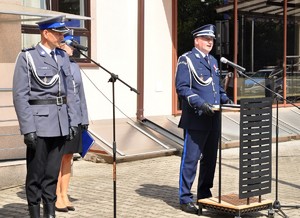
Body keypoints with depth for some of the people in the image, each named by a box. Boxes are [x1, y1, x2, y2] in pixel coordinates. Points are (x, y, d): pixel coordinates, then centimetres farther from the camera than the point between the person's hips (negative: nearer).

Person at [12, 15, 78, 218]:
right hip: (39, 122, -5)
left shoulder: (63, 57, 11)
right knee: (36, 173, 3)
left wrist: (73, 121, 7)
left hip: (60, 123, 5)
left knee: (53, 172, 10)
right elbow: (20, 95, -10)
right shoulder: (27, 57, -6)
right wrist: (28, 128, -15)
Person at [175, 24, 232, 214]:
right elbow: (182, 87, -12)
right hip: (196, 119, -7)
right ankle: (186, 199, 2)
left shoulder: (213, 61, 19)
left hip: (213, 119, 8)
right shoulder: (186, 60, -4)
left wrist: (224, 98, 7)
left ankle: (204, 195, 24)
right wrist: (200, 103, -22)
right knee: (190, 159, -5)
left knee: (210, 158, 12)